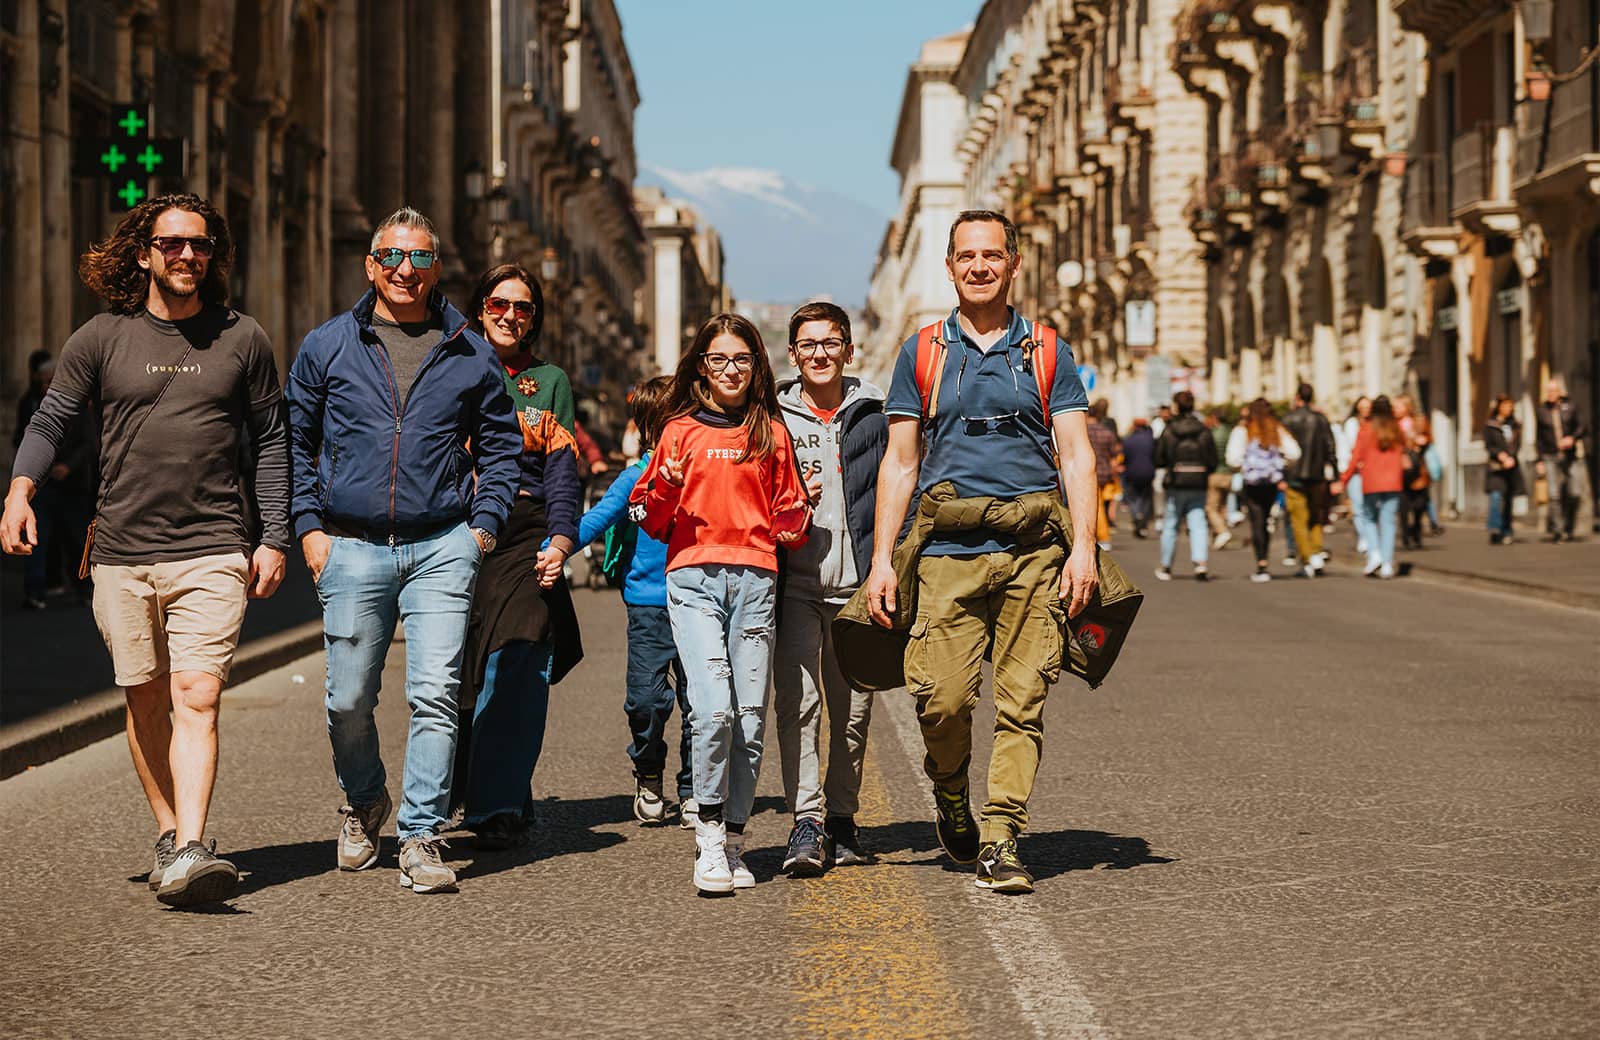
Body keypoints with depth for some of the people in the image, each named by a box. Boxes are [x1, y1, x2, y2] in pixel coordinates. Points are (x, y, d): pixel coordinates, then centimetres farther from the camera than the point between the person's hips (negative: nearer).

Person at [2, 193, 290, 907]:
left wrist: (274, 539, 6)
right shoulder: (102, 339, 5)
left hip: (212, 553, -2)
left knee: (196, 698, -15)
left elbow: (270, 441, 12)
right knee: (145, 702, 9)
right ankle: (168, 835, 22)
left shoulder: (242, 339, 7)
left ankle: (190, 851, -24)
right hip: (121, 554, 2)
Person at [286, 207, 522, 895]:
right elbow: (295, 442, 12)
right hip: (352, 550, 1)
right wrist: (309, 526, 4)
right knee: (350, 700, 6)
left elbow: (499, 444, 16)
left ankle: (420, 837, -3)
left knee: (435, 696, -10)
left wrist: (484, 524, 5)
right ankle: (364, 804, 33)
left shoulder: (470, 354, 9)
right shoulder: (327, 346, 7)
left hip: (441, 548, 0)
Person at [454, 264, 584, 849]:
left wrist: (561, 540, -4)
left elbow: (561, 467, 10)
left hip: (525, 534, 0)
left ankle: (496, 807, -12)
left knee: (516, 673, -12)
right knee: (456, 671, -5)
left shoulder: (550, 380, 17)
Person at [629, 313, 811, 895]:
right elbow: (650, 519, 12)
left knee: (750, 717, -1)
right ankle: (709, 840, -9)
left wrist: (799, 513, 0)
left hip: (756, 580, 2)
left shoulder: (771, 432, 15)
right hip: (694, 578, -2)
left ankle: (733, 844, 9)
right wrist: (664, 489, -8)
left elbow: (788, 520, 22)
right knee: (712, 707, -17)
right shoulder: (681, 430, 10)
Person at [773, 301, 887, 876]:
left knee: (854, 708, 6)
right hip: (794, 582, -1)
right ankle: (806, 821, -12)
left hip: (858, 584, 1)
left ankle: (842, 817, 18)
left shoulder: (873, 417, 9)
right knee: (796, 701, -12)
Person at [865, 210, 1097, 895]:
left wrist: (1084, 547, -7)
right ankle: (950, 798, 18)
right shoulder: (922, 353, 13)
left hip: (1033, 551, 0)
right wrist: (881, 561, 3)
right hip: (949, 552, 0)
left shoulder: (1047, 353, 13)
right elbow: (900, 463, 11)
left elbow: (1077, 454, 7)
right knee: (940, 695, -10)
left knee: (1022, 701, -5)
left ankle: (1001, 842, 0)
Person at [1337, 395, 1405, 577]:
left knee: (1369, 518, 14)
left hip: (1371, 483, -2)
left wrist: (1343, 480, 1)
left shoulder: (1366, 429, -4)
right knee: (1388, 521, 4)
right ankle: (1387, 565, -2)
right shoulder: (1397, 430, 4)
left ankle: (1374, 553, -6)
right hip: (1393, 482, 2)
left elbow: (1356, 457, -5)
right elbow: (1402, 456, 11)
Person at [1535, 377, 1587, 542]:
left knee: (1572, 494, -3)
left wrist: (1572, 438, -14)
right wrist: (1539, 461, 6)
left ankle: (1568, 529, 11)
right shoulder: (1542, 411, 7)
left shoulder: (1570, 407, 5)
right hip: (1550, 457, -1)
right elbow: (1538, 438, 11)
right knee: (1554, 494, -12)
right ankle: (1556, 529, -11)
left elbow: (1582, 428, 6)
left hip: (1569, 456, 1)